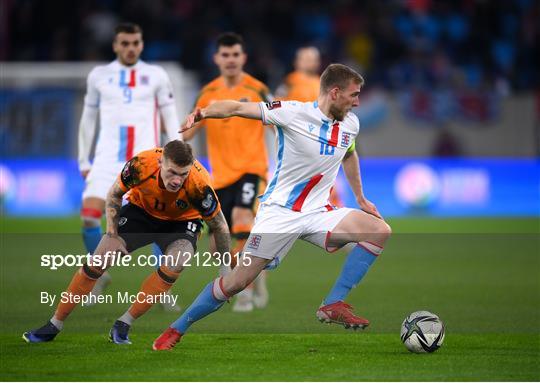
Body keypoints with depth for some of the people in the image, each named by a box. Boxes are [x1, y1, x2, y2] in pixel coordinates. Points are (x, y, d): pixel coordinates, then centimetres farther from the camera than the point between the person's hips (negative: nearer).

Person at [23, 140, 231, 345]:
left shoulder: (198, 185, -37)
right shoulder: (141, 164, -33)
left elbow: (220, 226, -19)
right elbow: (114, 195, -10)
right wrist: (112, 234, -16)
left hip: (181, 221, -1)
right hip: (141, 210, 2)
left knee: (175, 264, -31)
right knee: (98, 262, -7)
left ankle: (123, 324, -15)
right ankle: (54, 325, 9)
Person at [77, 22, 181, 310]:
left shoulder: (156, 76, 6)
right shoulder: (99, 76, 10)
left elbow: (170, 117, 7)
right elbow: (88, 118, 17)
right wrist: (84, 160, 13)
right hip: (108, 160, 1)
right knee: (89, 216, -13)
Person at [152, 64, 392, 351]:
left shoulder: (350, 124, 4)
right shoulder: (294, 113, -15)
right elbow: (237, 108, -19)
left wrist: (360, 198, 33)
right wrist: (202, 113, -37)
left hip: (317, 214, 6)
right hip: (278, 212, -6)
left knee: (380, 231, -14)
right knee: (237, 281, -9)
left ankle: (333, 305, -12)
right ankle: (175, 331, 9)